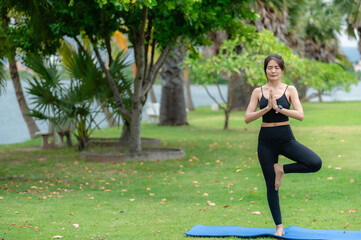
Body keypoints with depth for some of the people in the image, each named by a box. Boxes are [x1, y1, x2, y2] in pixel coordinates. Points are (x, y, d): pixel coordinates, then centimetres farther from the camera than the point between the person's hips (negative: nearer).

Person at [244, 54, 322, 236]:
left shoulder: (290, 90, 0)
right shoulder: (258, 92, 3)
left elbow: (300, 115, -11)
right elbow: (247, 118, -4)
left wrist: (278, 107, -18)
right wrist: (266, 108, -16)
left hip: (286, 139, 0)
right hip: (266, 140, 0)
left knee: (315, 163, -23)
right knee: (271, 186, 4)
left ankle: (282, 169, 0)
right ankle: (279, 227, 17)